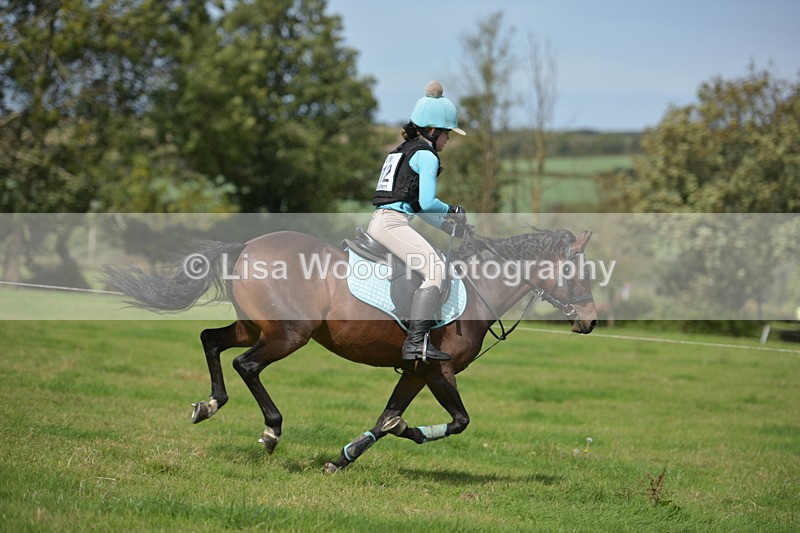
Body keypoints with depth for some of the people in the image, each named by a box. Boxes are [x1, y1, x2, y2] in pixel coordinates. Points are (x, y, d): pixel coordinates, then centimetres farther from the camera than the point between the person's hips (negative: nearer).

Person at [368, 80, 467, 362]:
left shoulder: (402, 150, 25)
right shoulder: (426, 155, -5)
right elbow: (427, 202, -13)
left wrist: (451, 227, 25)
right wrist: (452, 210, 6)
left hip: (378, 221, 10)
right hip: (392, 223, -10)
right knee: (435, 270, -20)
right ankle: (416, 342, -31)